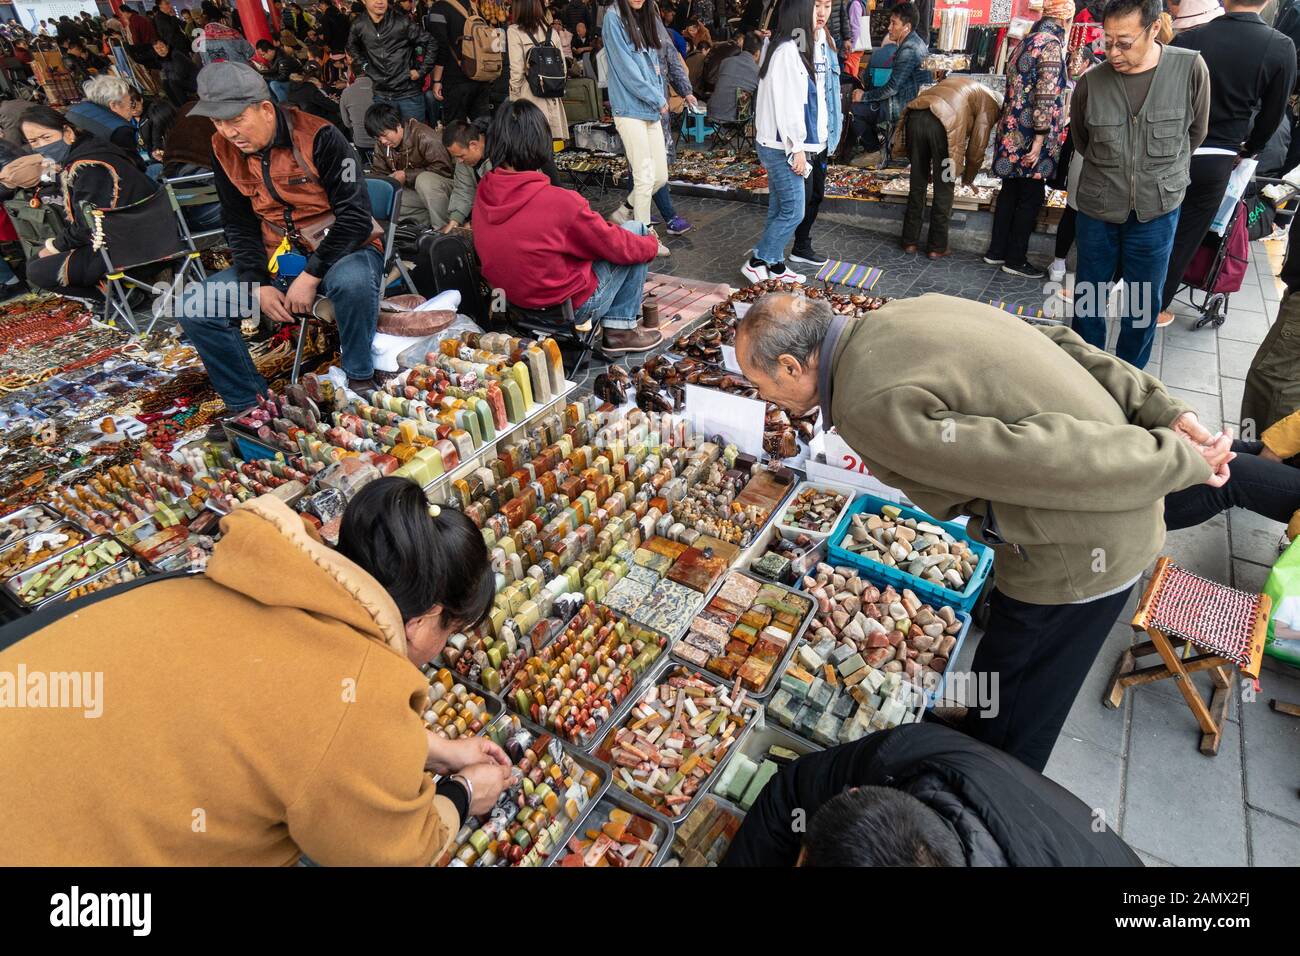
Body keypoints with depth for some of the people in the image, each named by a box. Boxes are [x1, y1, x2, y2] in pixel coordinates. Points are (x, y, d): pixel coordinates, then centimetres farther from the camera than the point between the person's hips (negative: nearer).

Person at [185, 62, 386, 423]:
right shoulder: (225, 150, 1)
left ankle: (360, 382, -18)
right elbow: (240, 227, 7)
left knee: (352, 282, -42)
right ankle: (248, 405, 4)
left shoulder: (318, 137, -17)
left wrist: (311, 276, -24)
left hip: (340, 248, -5)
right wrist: (259, 285, -9)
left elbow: (355, 216, -20)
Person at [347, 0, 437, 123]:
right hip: (380, 96, 3)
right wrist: (363, 66, 11)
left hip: (409, 94, -3)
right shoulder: (359, 26, 0)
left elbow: (430, 43, -3)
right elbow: (351, 47, 21)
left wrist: (421, 71, -5)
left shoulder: (403, 22, -10)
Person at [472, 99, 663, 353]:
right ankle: (621, 329, 11)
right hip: (571, 308, -7)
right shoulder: (559, 202, -28)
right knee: (636, 229, 7)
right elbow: (616, 245, -13)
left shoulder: (483, 192, -8)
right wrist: (652, 244, 8)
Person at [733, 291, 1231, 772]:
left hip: (1079, 550, -9)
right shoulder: (908, 312, 1)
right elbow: (1056, 341, 3)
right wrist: (1161, 409, 0)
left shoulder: (870, 409, -28)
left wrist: (1179, 462, -13)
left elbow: (1039, 458, -28)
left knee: (1009, 725, 15)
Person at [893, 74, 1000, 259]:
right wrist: (968, 179, 28)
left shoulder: (954, 82, 39)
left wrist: (927, 167, 37)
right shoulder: (990, 102, 20)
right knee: (943, 190, 9)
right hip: (944, 123, -5)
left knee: (917, 186, 16)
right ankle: (937, 247, 16)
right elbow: (977, 148, 13)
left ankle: (910, 241, 22)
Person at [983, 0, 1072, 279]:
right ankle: (1015, 260, 6)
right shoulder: (1051, 44, -13)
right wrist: (1040, 138, -19)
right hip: (1030, 136, -9)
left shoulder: (1026, 42, 14)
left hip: (1012, 132, 9)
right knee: (1032, 197, 0)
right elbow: (1046, 97, -20)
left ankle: (996, 251, 21)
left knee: (1010, 191, 15)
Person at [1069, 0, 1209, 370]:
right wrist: (1110, 172, 14)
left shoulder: (1190, 68, -9)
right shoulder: (1091, 81, -8)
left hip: (1157, 210, -1)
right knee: (1089, 294, 12)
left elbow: (1195, 133, 5)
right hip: (1098, 207, 1)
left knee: (1145, 301, 9)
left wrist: (1163, 172, 14)